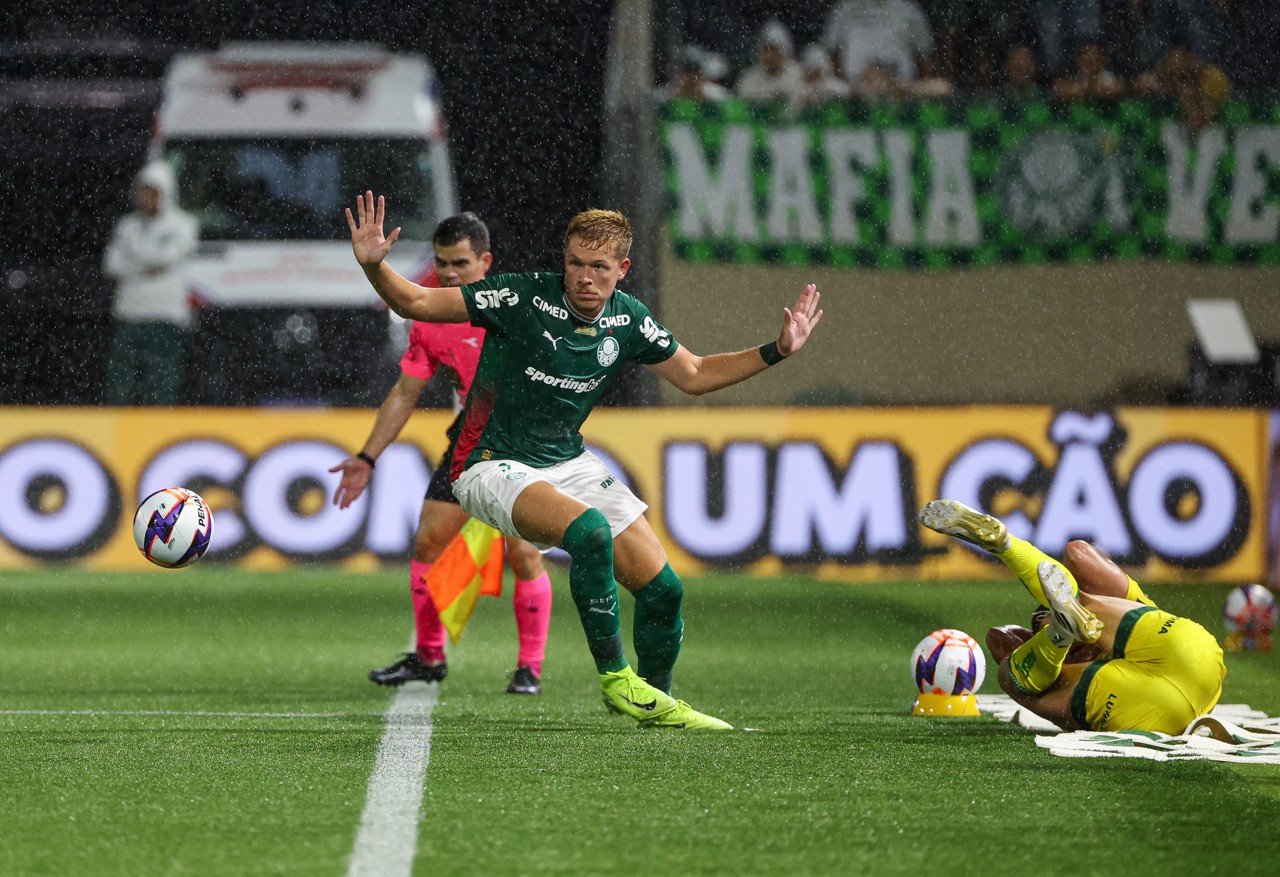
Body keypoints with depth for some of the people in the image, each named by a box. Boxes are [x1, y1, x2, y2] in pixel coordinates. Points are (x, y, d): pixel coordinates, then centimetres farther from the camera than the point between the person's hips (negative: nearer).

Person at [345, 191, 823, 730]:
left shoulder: (627, 321, -3)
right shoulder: (525, 298, -18)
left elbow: (695, 375, 13)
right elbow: (416, 303, -16)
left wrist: (776, 351, 4)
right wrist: (374, 266, -35)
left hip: (569, 463, 6)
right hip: (494, 465, -6)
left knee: (662, 587, -2)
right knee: (590, 530, -34)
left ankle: (658, 703, 25)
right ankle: (614, 678, -18)